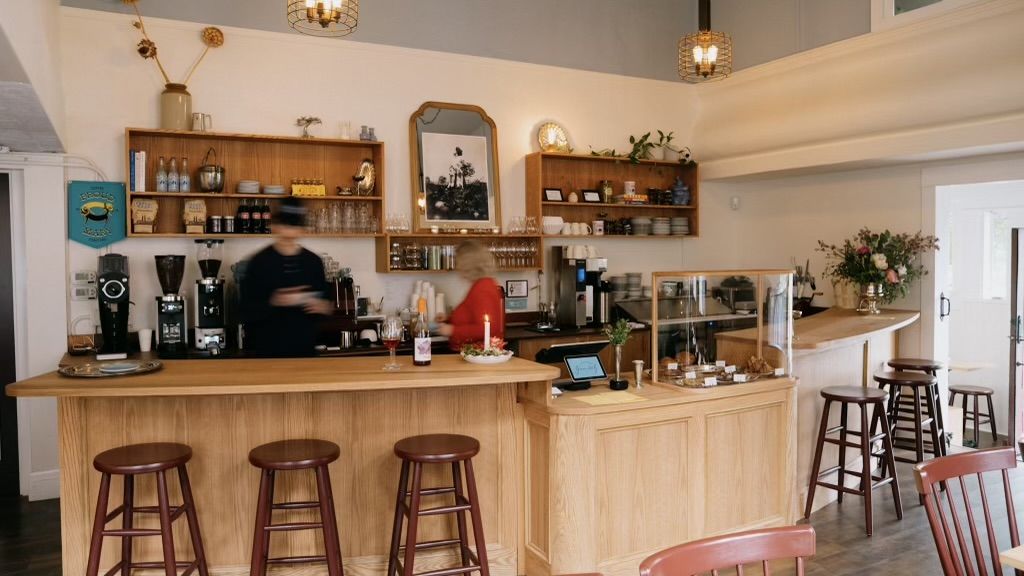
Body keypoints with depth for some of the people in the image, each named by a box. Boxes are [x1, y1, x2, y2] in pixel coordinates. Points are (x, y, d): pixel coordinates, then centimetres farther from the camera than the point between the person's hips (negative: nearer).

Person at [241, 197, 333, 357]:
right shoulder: (260, 262, -4)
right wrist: (273, 303, -23)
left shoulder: (313, 262, 6)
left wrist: (323, 307, -10)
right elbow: (247, 312, -5)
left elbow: (324, 300, 13)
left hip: (305, 347, 3)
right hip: (269, 349, -3)